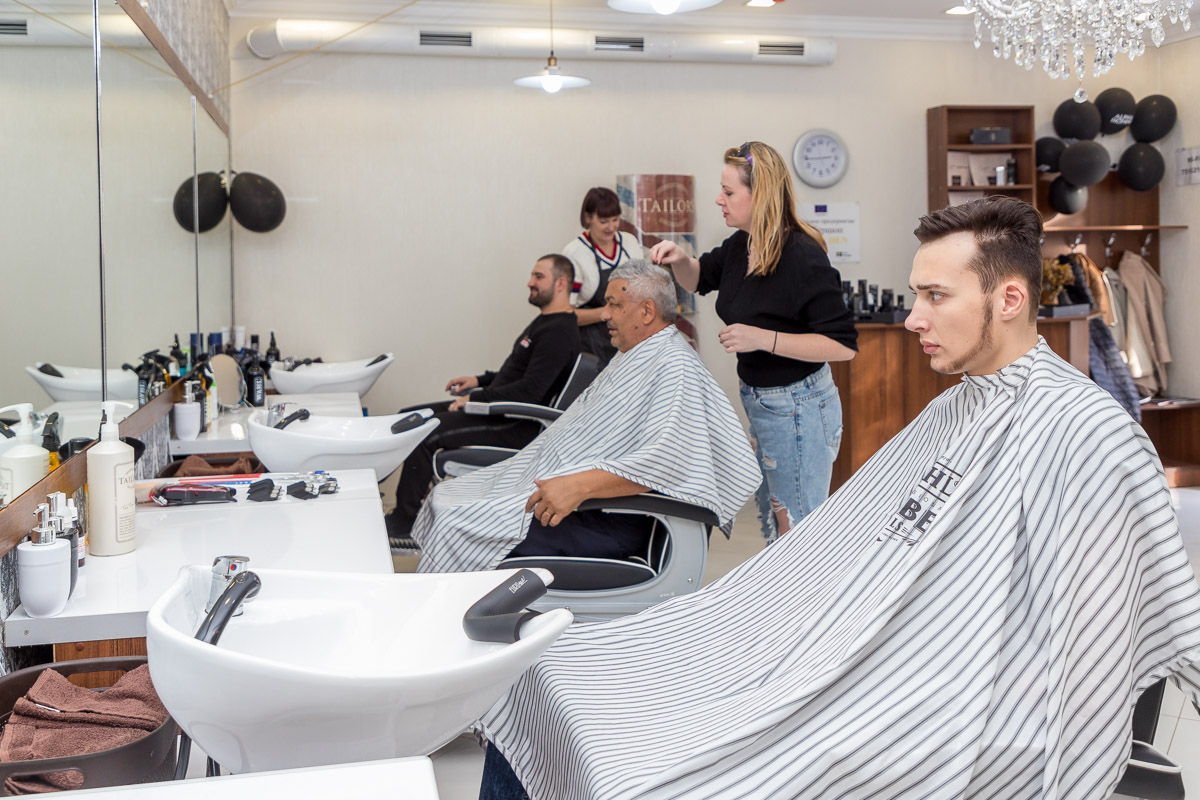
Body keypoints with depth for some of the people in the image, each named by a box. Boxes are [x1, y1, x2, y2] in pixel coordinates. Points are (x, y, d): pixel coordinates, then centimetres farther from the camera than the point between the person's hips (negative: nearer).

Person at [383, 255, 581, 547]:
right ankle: (407, 510, 9)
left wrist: (475, 399, -20)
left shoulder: (559, 331, -17)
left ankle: (404, 525, -12)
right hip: (500, 411, 11)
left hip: (519, 426, -11)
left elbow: (531, 391, -25)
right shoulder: (544, 321, 17)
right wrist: (480, 380, 16)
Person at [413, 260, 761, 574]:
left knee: (459, 528, -20)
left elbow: (666, 461, -31)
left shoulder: (675, 366, -16)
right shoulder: (632, 357, 18)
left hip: (612, 521, -11)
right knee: (446, 498, 7)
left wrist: (580, 485, -35)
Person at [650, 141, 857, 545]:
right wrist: (680, 259, -1)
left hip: (797, 408, -9)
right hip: (759, 401, 9)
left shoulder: (803, 257, -23)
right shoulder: (740, 246, 3)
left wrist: (762, 338, -27)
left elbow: (843, 344, -25)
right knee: (771, 520, 22)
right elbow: (698, 279, 22)